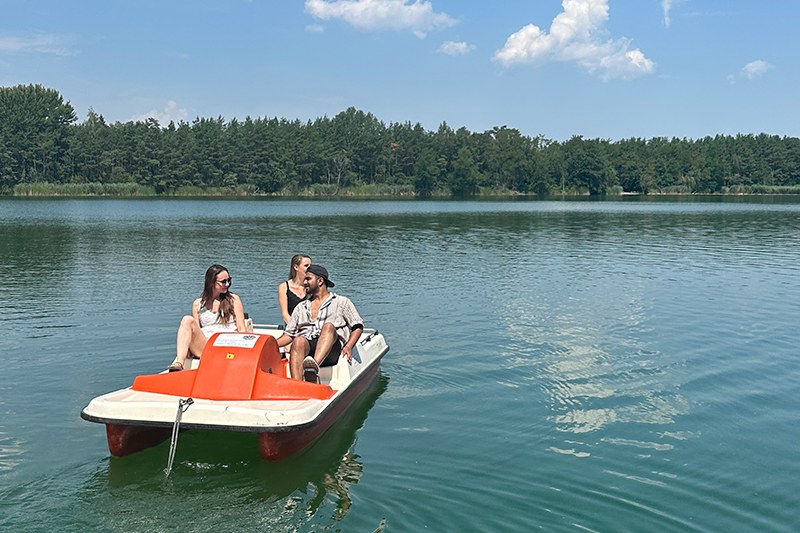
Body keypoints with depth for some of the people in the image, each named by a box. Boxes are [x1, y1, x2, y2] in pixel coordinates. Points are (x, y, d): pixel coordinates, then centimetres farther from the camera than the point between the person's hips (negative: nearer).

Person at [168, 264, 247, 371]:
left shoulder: (233, 299, 16)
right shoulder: (198, 304, 19)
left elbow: (241, 328, 10)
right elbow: (196, 330, 16)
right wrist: (189, 346, -5)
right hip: (204, 346, 2)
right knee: (187, 320, -24)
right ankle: (179, 363, -39)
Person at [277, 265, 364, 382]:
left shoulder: (341, 302, 20)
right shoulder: (301, 307, 31)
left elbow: (358, 326, 12)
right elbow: (289, 334, 25)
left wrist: (348, 347, -6)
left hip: (332, 350, -2)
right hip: (307, 345, 2)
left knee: (328, 326, -33)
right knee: (298, 341, -33)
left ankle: (315, 367, -59)